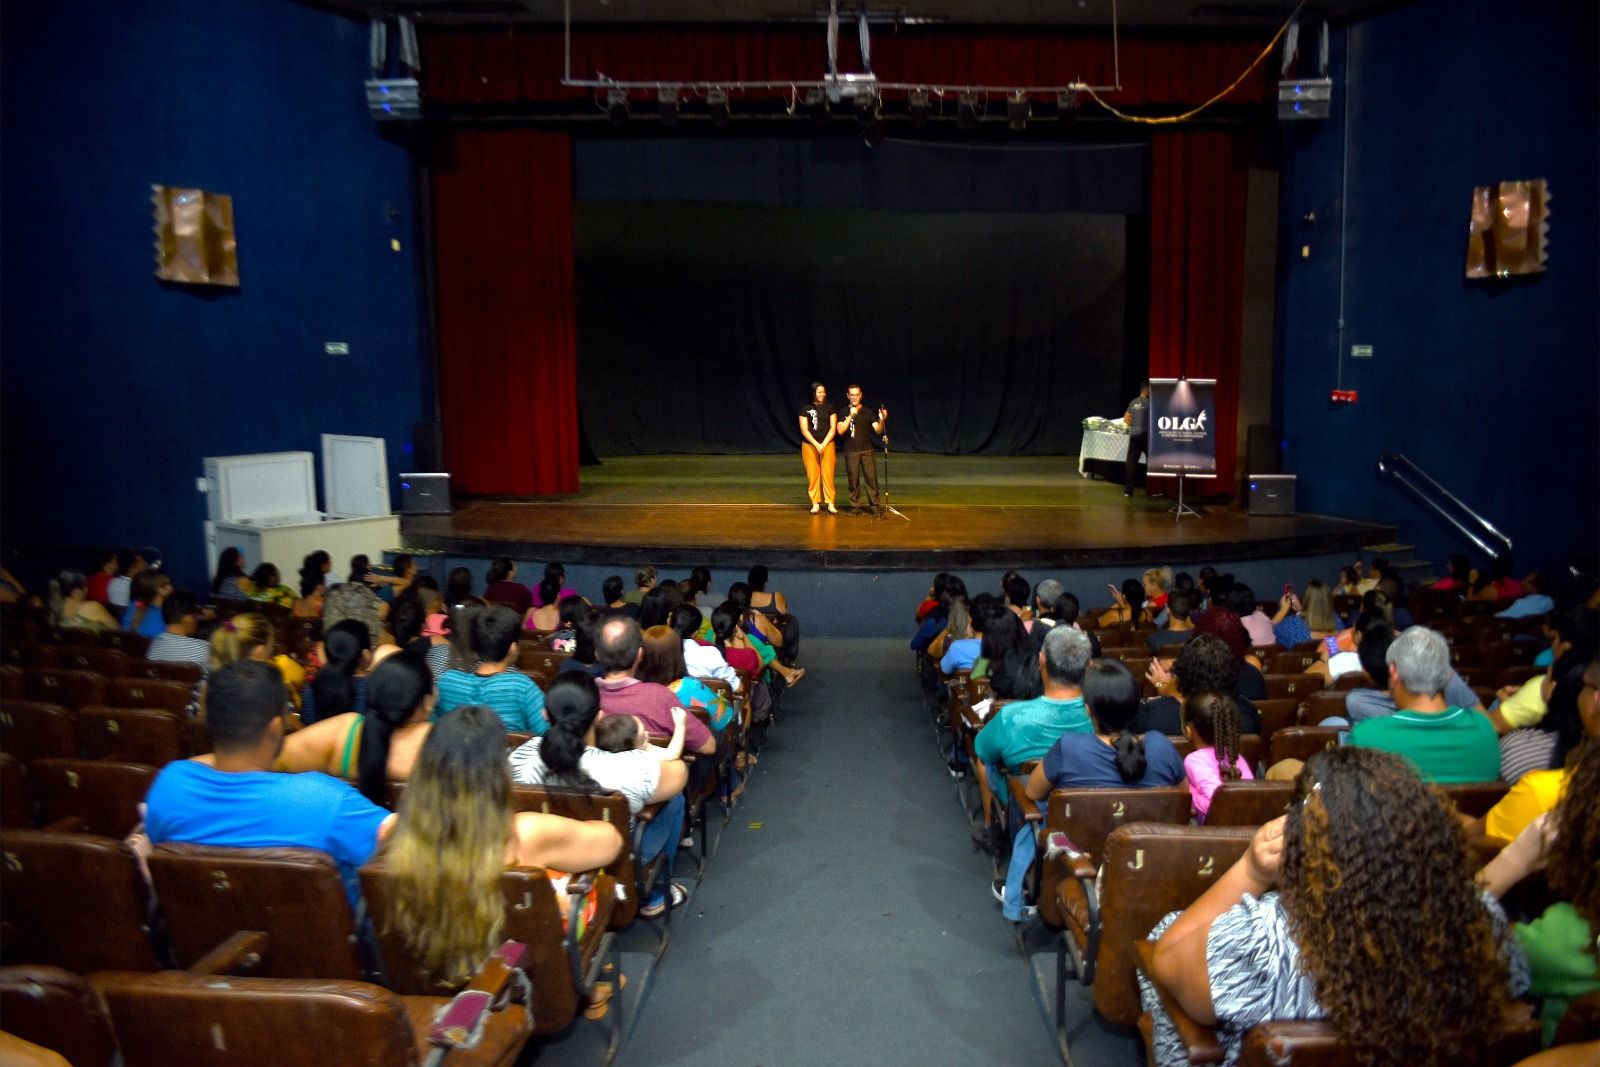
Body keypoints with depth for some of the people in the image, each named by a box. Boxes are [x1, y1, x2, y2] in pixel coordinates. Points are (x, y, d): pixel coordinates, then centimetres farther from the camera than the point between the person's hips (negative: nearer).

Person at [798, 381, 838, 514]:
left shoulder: (830, 408, 6)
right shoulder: (805, 409, 2)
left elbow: (833, 427, 2)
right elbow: (804, 429, -2)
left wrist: (824, 444, -9)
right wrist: (816, 444, -11)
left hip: (827, 444, 0)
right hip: (809, 445, 0)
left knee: (828, 474, -5)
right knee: (812, 475, -2)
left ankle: (830, 504, -2)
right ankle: (815, 503, 4)